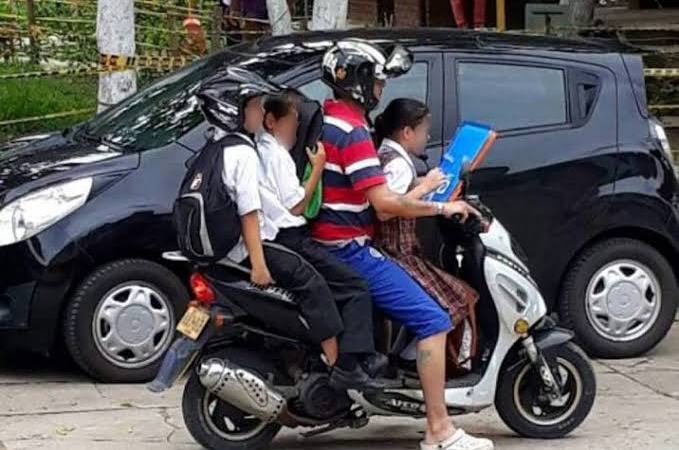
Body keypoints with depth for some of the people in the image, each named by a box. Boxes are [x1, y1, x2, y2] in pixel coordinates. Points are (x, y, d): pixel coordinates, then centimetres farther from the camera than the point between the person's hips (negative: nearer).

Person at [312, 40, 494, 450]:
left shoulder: (325, 119, 12)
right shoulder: (353, 132, -19)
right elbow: (384, 202, -26)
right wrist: (443, 208, -15)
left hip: (327, 245, 10)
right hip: (350, 250, -10)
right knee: (433, 320, -14)